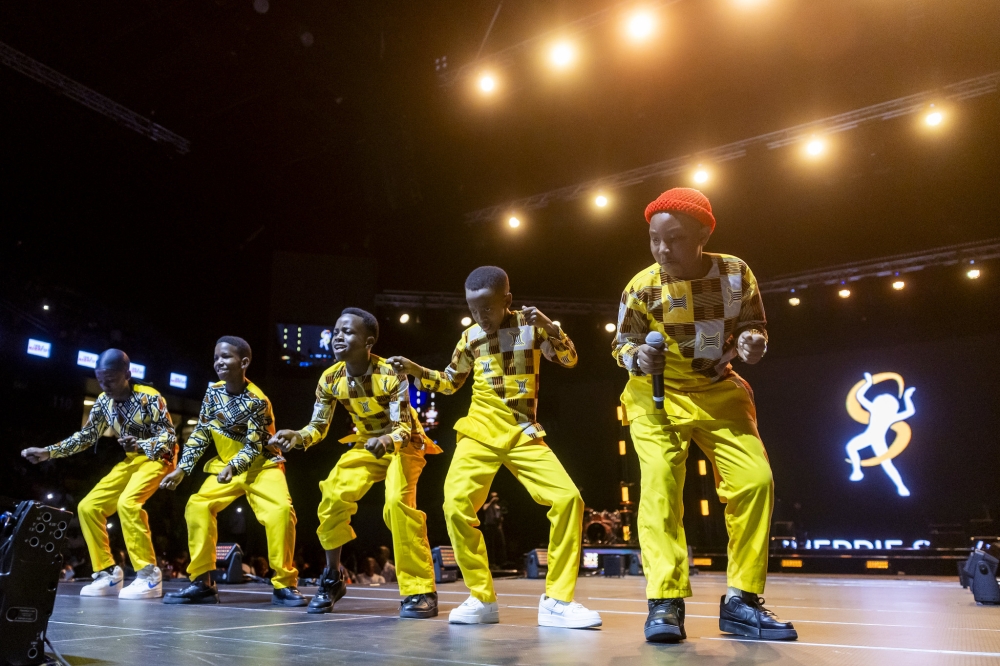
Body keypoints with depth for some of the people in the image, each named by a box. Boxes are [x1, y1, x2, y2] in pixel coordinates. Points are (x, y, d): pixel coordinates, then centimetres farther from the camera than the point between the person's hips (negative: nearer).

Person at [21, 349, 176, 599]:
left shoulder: (149, 397, -19)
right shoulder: (103, 402, 0)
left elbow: (169, 437, -20)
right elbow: (86, 436, 9)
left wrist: (140, 444, -37)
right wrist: (48, 452, 0)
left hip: (157, 456, -8)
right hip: (129, 460, 8)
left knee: (127, 502, -30)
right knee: (88, 506, -2)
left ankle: (149, 576, -25)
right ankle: (108, 573, 7)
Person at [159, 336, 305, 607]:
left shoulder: (257, 400, -19)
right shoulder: (213, 392, -2)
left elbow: (254, 446, -22)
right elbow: (200, 434, 4)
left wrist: (233, 466, -40)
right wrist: (182, 468, -4)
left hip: (261, 465, -5)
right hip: (225, 465, 5)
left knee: (281, 510, -27)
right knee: (197, 505, -15)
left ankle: (284, 584, -16)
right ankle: (202, 583, -5)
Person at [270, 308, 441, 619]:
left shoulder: (390, 374, -26)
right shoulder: (330, 379, -12)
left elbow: (402, 428, -27)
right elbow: (318, 427, -7)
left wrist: (387, 441, -49)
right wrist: (297, 436, -28)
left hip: (403, 444, -4)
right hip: (365, 445, 5)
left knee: (397, 503, -28)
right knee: (333, 497, -14)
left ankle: (421, 590, -16)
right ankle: (332, 579, 8)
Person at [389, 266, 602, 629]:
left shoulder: (530, 324, 1)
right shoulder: (471, 337, 4)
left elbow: (570, 359, -2)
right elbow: (449, 382, 15)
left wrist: (549, 327, -19)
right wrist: (416, 370, -1)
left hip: (523, 434, 0)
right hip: (480, 433, 1)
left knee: (568, 498, -15)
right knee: (456, 504, -19)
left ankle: (557, 600, -3)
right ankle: (482, 598, -3)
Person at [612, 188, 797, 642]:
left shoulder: (735, 273, -11)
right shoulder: (642, 286, -15)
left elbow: (753, 326, 2)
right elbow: (622, 343, -5)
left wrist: (753, 342, -21)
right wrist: (638, 359, -28)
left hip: (719, 392, 3)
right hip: (658, 397, -2)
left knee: (754, 480, -8)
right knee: (659, 485, -18)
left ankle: (741, 601, 4)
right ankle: (666, 602, -11)